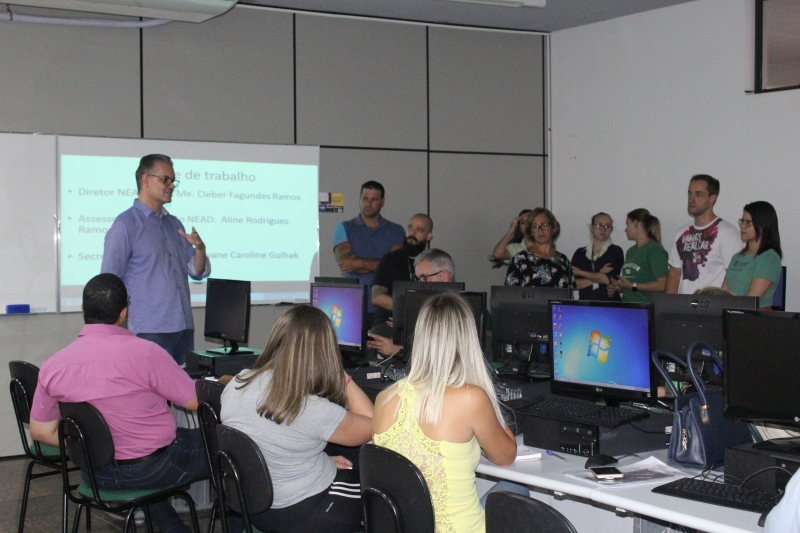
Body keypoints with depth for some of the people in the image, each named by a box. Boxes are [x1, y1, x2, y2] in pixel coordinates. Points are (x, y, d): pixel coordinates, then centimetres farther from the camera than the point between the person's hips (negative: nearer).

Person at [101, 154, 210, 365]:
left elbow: (197, 272, 16)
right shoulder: (125, 225, -4)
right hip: (150, 331, -6)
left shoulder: (174, 224, 15)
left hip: (184, 328, 6)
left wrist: (200, 249, -6)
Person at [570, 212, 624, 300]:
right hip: (585, 303, 1)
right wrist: (599, 276, -7)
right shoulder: (580, 253, 11)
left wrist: (580, 273, -2)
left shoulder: (616, 251, 4)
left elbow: (610, 279, -7)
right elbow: (572, 284, 2)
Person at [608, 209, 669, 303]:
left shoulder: (655, 249, -7)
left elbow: (662, 285, -16)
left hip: (645, 307, -7)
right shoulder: (631, 251, 19)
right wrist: (617, 288, 6)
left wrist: (632, 286, -16)